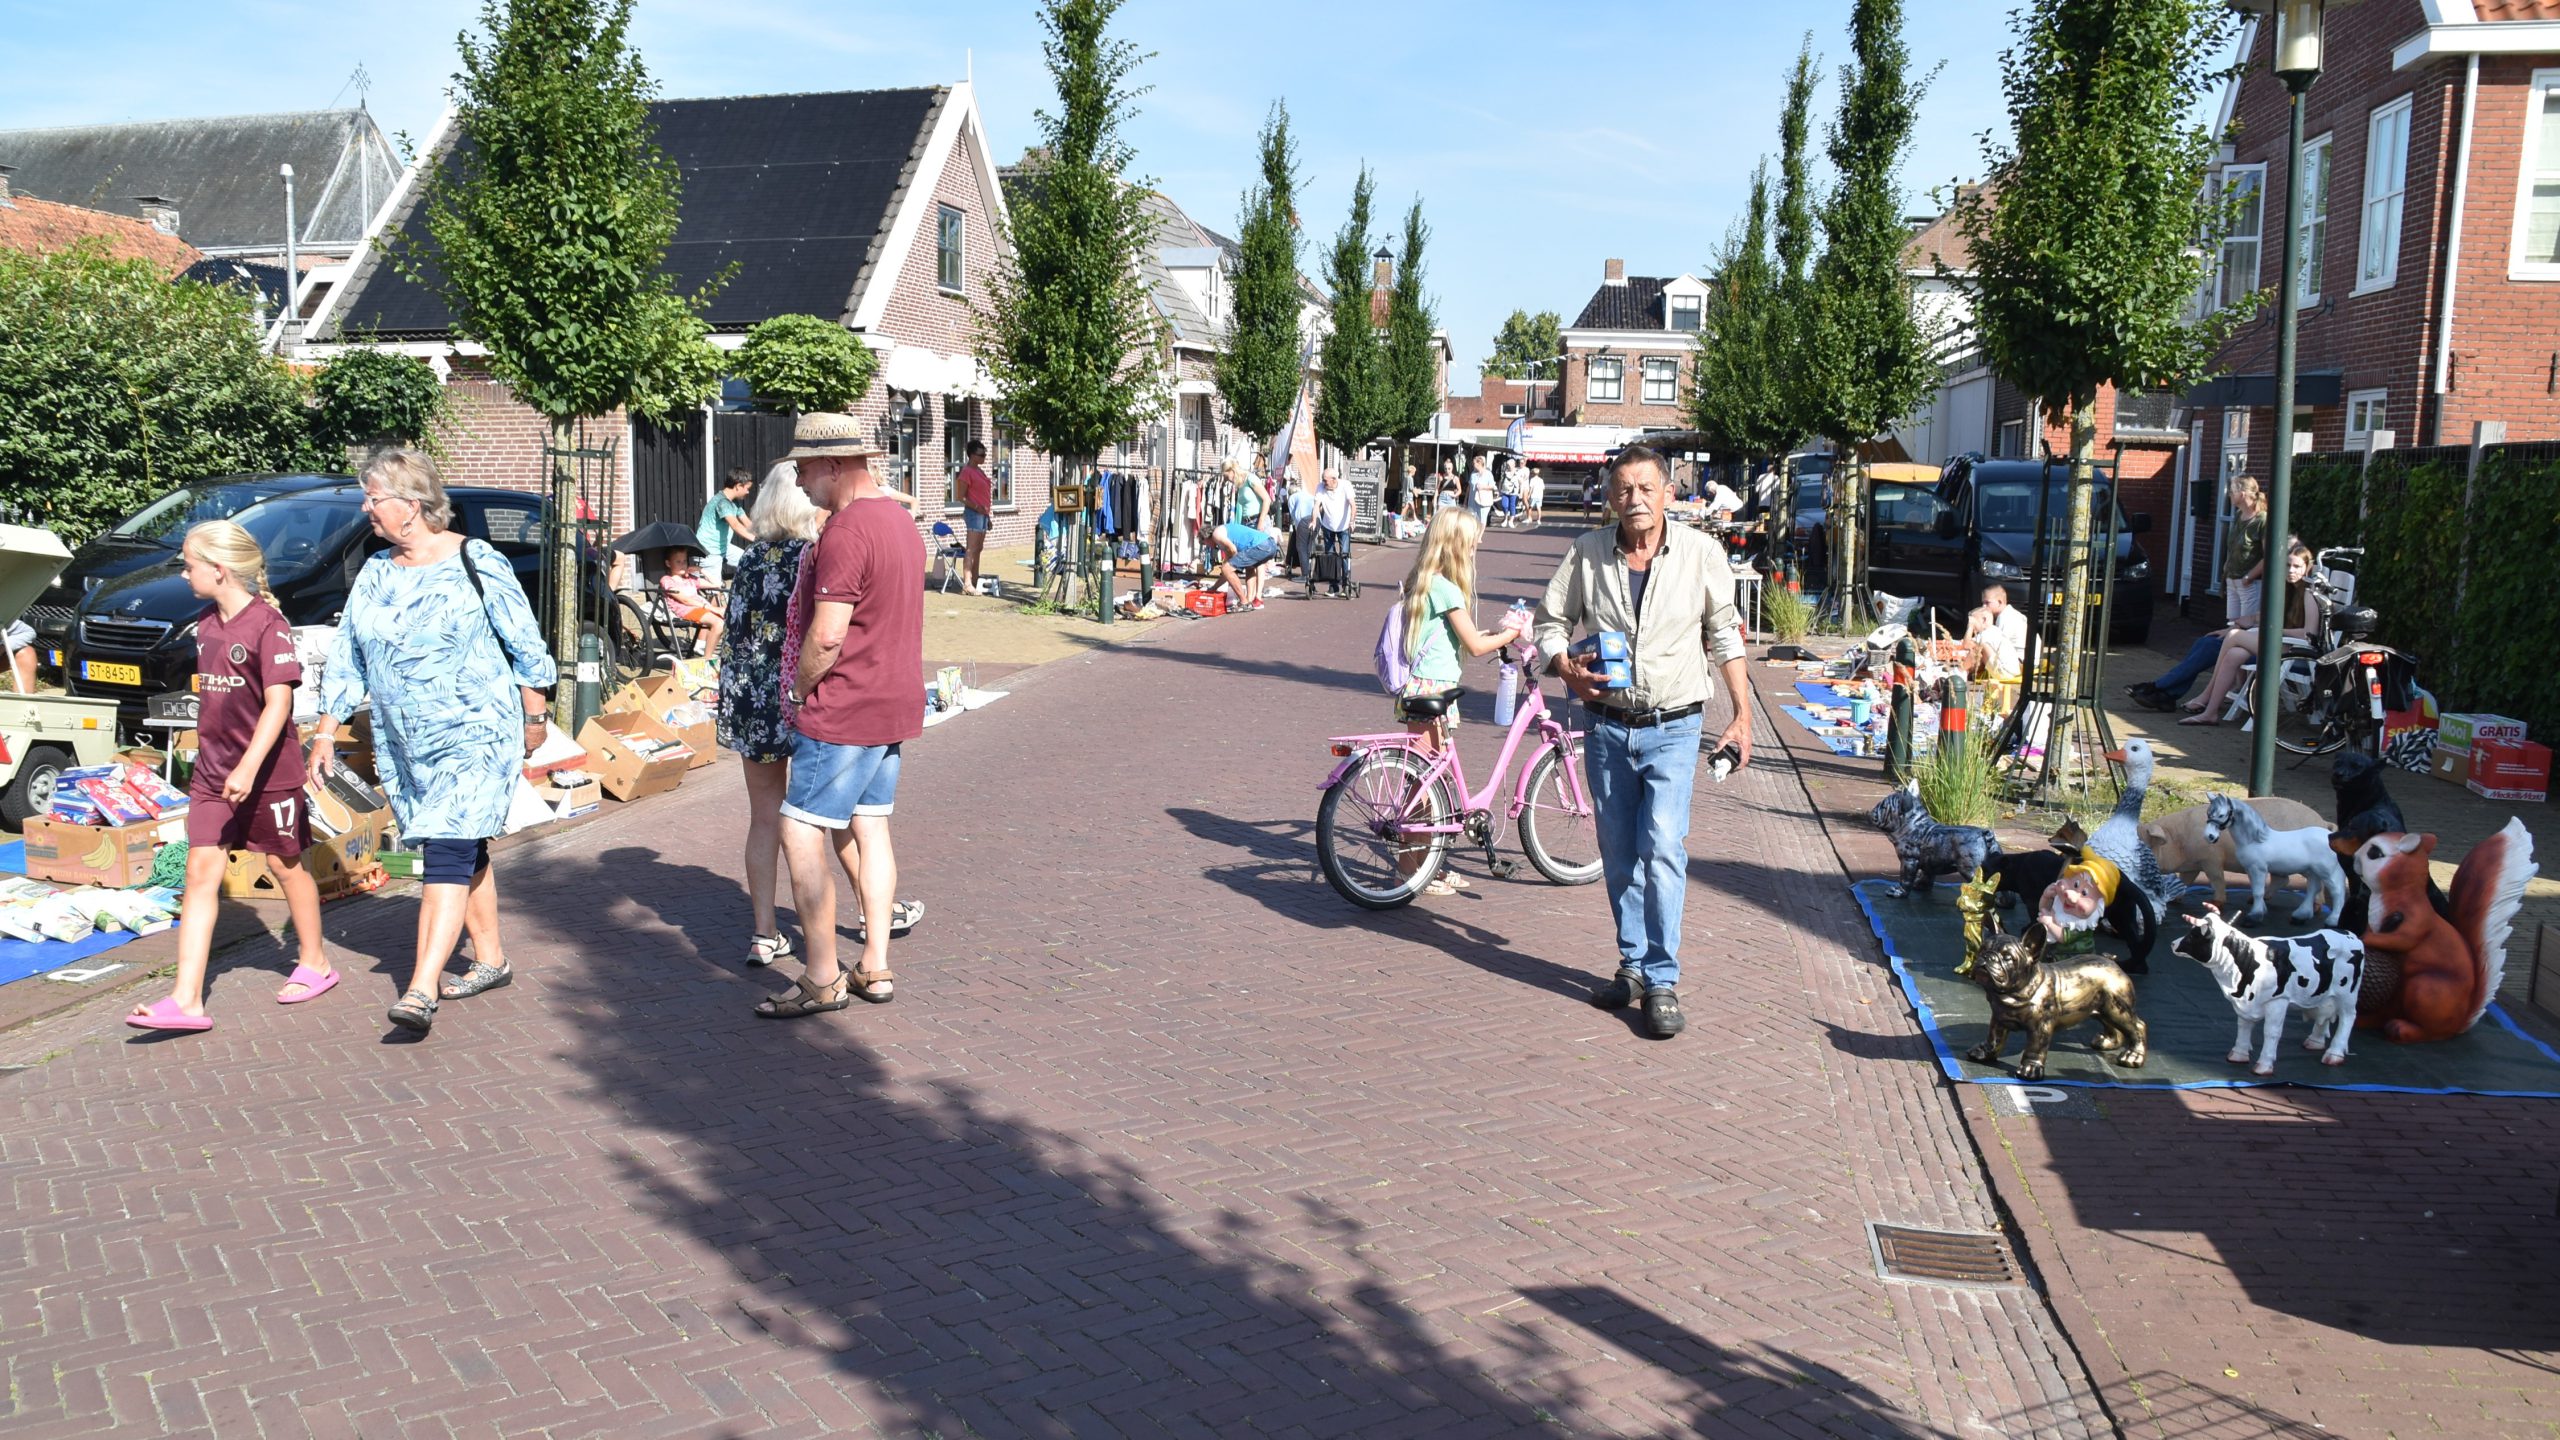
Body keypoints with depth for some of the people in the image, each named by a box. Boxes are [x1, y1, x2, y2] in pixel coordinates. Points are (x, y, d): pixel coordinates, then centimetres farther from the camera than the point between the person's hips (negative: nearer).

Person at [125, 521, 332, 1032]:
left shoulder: (268, 625, -16)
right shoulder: (207, 624, 8)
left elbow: (278, 702, -22)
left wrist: (249, 766, -30)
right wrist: (211, 757, 20)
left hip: (267, 772, -7)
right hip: (212, 772, 7)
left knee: (285, 865, 9)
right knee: (201, 871, -2)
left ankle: (315, 963, 29)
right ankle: (186, 999, -5)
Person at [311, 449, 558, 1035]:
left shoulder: (476, 562, -9)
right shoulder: (376, 573, 9)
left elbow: (525, 643, -3)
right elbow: (347, 655, 14)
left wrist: (535, 715, 0)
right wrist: (327, 730, 10)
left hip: (475, 735, -6)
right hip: (404, 742, 6)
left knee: (448, 853, -13)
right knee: (465, 853, 14)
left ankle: (421, 991, -19)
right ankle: (491, 959, 27)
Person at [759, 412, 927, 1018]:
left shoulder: (846, 532, -19)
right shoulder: (898, 519, 13)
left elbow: (826, 637, -24)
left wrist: (798, 693, -6)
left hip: (842, 712, -10)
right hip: (892, 704, 10)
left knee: (802, 836, -3)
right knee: (866, 828, 15)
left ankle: (822, 979, 2)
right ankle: (876, 969, 20)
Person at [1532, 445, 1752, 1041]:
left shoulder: (1700, 552, -5)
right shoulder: (1588, 552, -2)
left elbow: (1724, 634, 4)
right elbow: (1551, 620, 7)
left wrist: (1742, 714, 2)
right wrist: (1567, 669, -13)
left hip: (1673, 728, -3)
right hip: (1607, 726, 3)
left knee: (1662, 847, -14)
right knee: (1619, 855, 11)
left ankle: (1662, 981, -6)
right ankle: (1633, 966, 26)